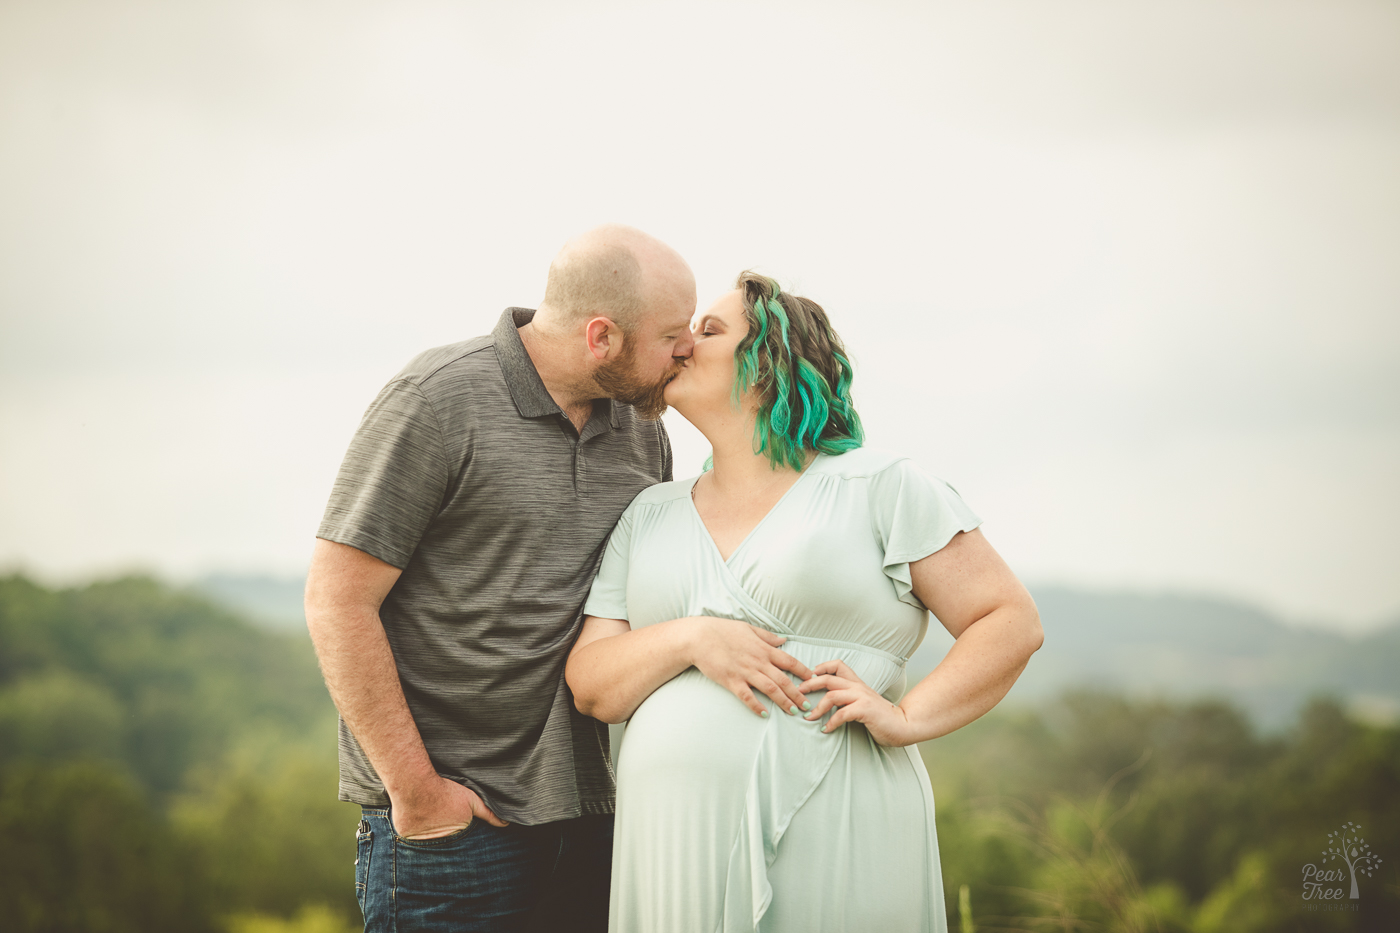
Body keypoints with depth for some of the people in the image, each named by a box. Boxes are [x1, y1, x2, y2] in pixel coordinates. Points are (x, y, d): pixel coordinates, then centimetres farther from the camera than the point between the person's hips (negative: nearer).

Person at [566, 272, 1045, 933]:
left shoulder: (881, 487, 4)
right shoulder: (649, 516, 16)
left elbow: (1012, 623, 1)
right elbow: (590, 688, 8)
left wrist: (907, 718, -12)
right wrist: (692, 639, -10)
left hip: (831, 848, -4)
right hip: (676, 847, 4)